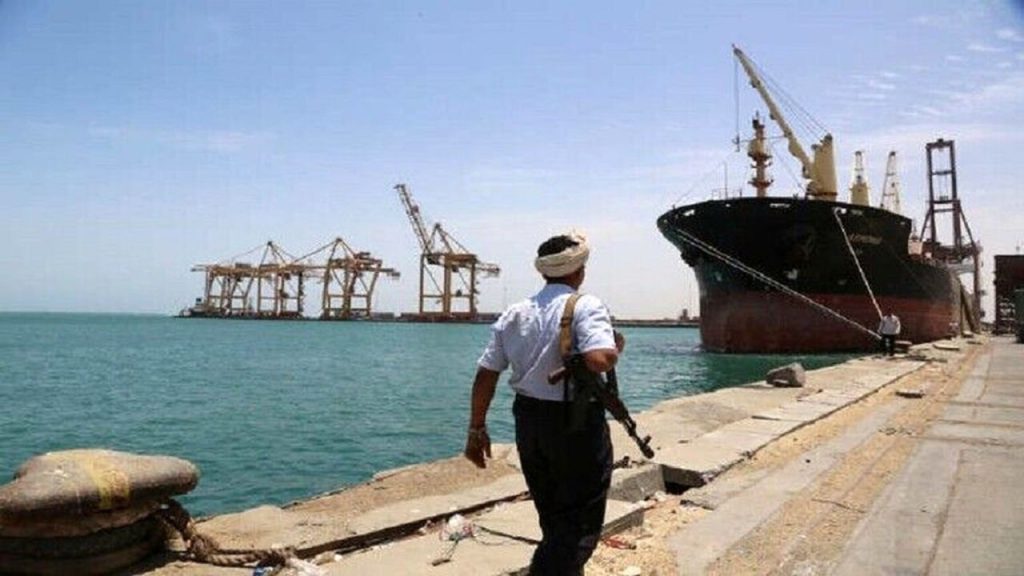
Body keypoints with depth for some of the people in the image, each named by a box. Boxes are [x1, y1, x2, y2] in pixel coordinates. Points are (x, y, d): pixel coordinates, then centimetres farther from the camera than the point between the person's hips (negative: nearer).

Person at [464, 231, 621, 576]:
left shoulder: (514, 314, 4)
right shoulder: (585, 306, -13)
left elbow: (485, 375, 4)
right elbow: (600, 360, -30)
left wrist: (477, 428, 12)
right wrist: (617, 346, -8)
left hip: (528, 421, 6)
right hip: (577, 423, -6)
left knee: (553, 518, 24)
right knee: (579, 524, 8)